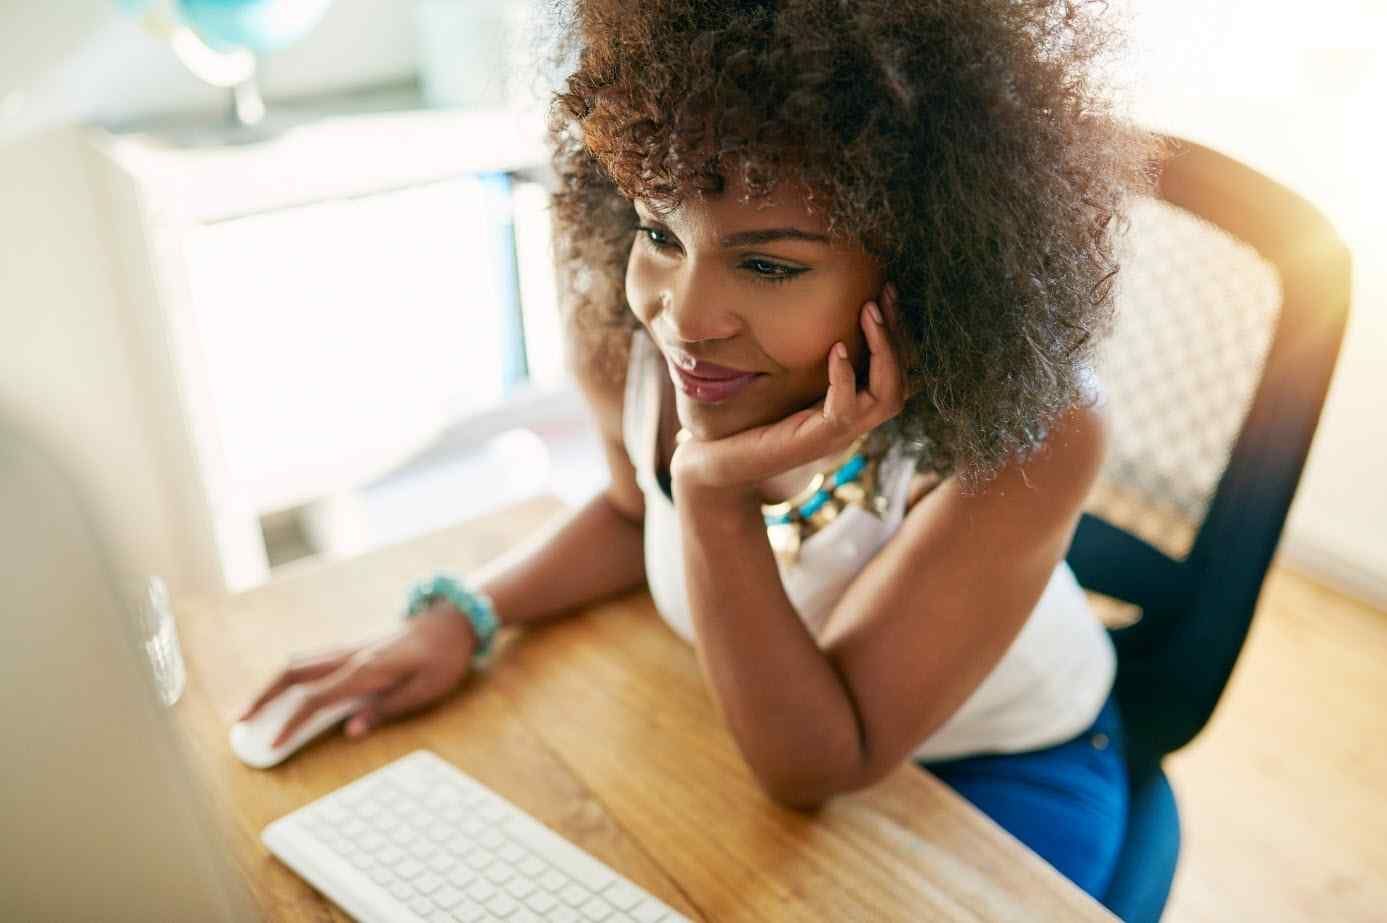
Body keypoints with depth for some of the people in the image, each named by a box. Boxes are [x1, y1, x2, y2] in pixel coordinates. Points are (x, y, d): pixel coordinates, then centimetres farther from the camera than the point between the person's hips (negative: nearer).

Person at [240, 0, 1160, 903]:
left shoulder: (1032, 427, -33)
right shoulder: (624, 336, -21)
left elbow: (816, 767, -28)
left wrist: (719, 494, -40)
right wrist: (462, 615, -10)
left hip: (996, 776, -2)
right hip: (767, 729, 3)